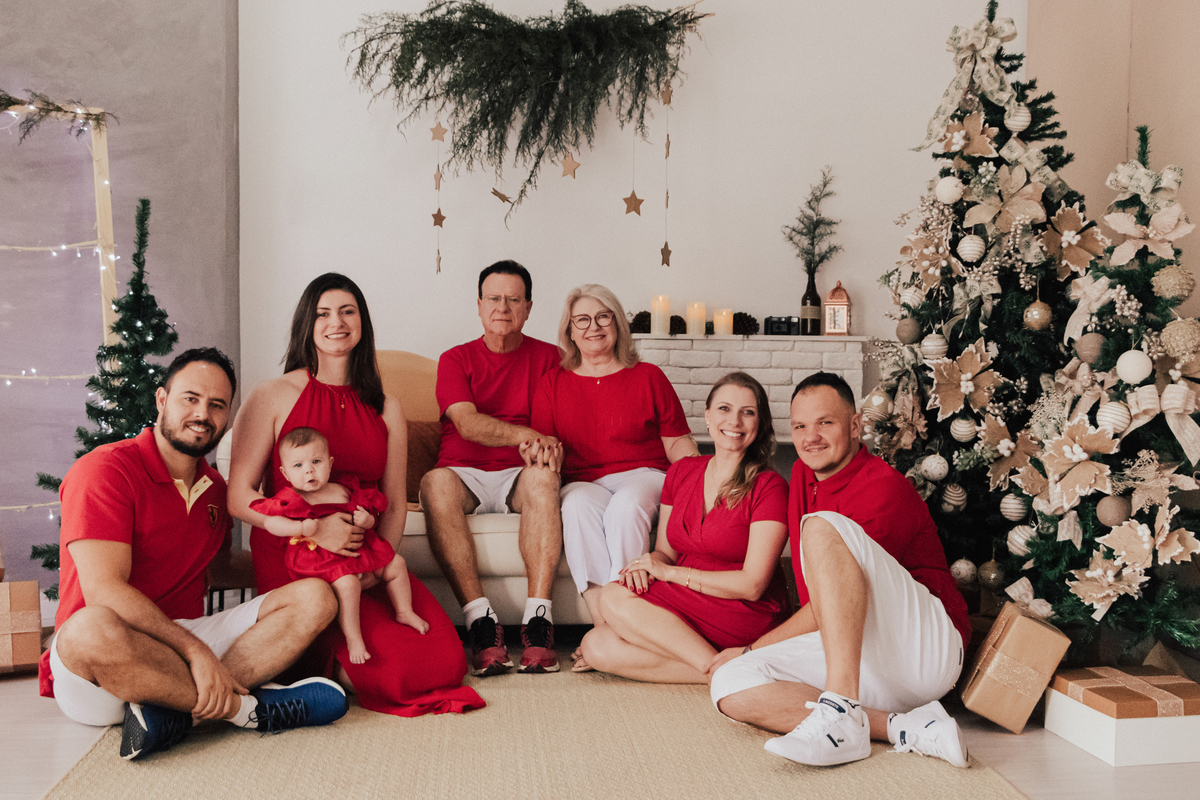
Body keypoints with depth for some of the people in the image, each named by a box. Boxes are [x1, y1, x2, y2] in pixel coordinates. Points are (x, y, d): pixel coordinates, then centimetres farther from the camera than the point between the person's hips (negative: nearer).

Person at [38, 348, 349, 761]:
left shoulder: (214, 487, 14)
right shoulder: (105, 470, -10)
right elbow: (104, 590, -20)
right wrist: (195, 651, -26)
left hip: (184, 640, 7)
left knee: (315, 597, -10)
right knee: (91, 629, -43)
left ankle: (172, 709, -28)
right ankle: (248, 708, -24)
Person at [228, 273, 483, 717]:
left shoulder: (385, 408, 13)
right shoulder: (274, 396, 1)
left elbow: (394, 505, 13)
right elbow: (239, 497, -5)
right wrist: (312, 529, -19)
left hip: (367, 561, 5)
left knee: (446, 660, -14)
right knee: (400, 665, -23)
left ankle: (327, 656, 12)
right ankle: (320, 662, 10)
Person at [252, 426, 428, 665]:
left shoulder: (344, 491, 10)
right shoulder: (291, 499, -6)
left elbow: (366, 516, 17)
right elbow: (270, 522, -16)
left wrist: (367, 520, -8)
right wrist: (302, 527, -26)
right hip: (322, 559, -7)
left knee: (396, 564, 6)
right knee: (347, 583, -34)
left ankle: (404, 612, 23)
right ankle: (353, 639, -23)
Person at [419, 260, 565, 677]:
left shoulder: (547, 357, 12)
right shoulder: (456, 359, 10)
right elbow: (467, 423, -8)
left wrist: (545, 446, -23)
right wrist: (526, 434, -25)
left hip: (519, 475, 0)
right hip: (465, 474, 0)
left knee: (543, 476, -36)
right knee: (436, 482, -35)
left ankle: (538, 619, -39)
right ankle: (480, 619, -37)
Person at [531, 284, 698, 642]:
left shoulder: (648, 377, 14)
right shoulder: (553, 383, 17)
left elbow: (677, 442, 10)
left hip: (643, 475, 0)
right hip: (583, 482, 1)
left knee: (627, 503, -36)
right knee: (578, 504, -35)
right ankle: (602, 624, -41)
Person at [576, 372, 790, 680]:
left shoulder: (770, 486, -8)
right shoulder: (681, 472, 10)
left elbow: (752, 585, -14)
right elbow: (664, 551, 14)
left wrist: (670, 572, -13)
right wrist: (645, 566, -11)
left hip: (747, 617, -7)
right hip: (685, 606, 7)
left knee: (613, 599, -22)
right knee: (596, 647, -16)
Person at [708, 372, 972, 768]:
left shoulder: (884, 487, -11)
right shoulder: (803, 475, 15)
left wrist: (752, 649, -5)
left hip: (927, 644, -7)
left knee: (822, 527, -27)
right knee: (730, 687, -15)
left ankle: (842, 713, -39)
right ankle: (904, 727, -24)